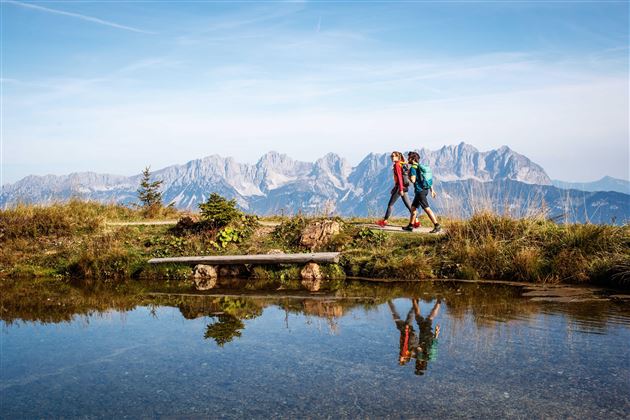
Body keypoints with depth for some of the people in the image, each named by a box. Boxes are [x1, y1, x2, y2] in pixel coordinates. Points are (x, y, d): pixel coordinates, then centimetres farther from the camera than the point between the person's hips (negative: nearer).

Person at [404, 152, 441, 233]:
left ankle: (437, 226, -13)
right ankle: (411, 225, 23)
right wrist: (432, 190, 21)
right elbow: (429, 178, 18)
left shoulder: (413, 168, -11)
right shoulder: (421, 166, 17)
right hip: (424, 189, 10)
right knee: (413, 207, 17)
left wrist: (408, 175, -2)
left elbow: (413, 180, -22)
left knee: (427, 209, -10)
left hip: (420, 191, -10)